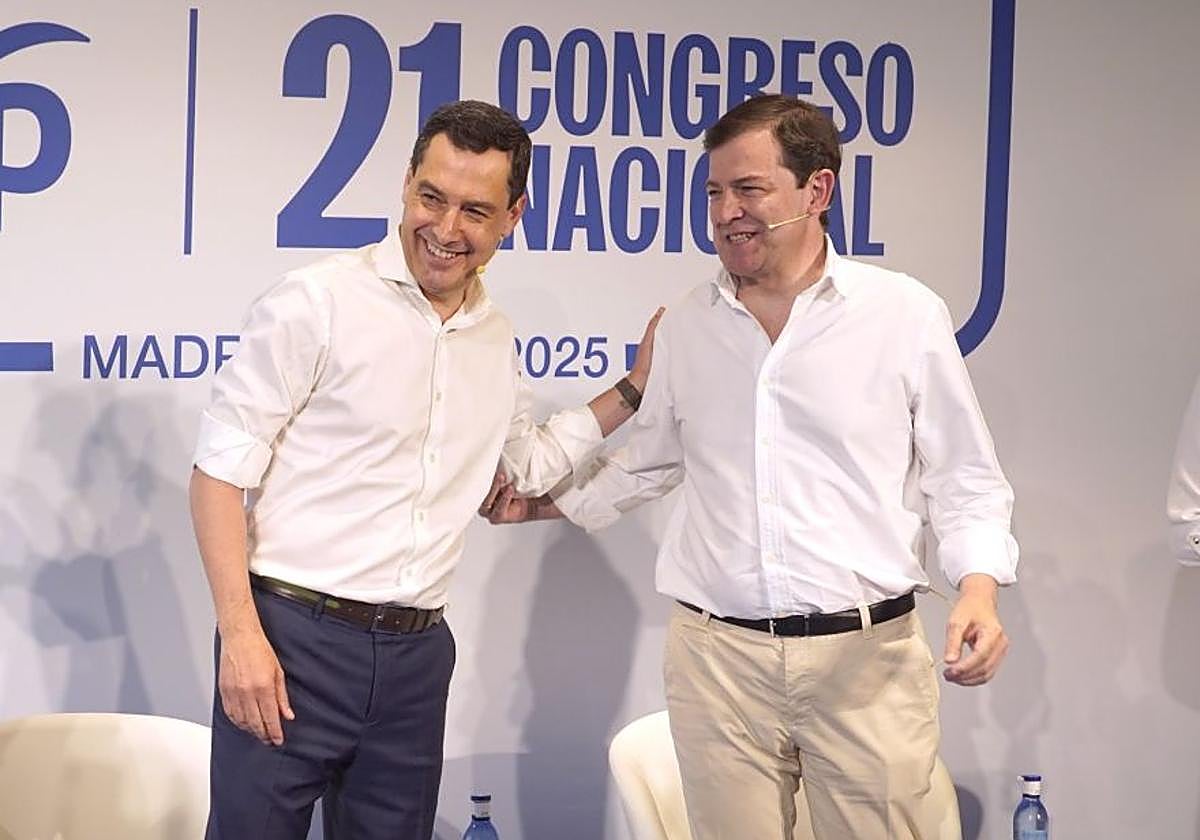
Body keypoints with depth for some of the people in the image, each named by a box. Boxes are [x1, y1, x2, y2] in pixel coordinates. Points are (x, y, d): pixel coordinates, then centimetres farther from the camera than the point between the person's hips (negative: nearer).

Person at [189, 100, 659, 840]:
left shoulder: (497, 340, 11)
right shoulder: (316, 303, -9)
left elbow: (531, 464, 29)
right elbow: (221, 474, -8)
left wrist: (635, 387, 20)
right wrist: (240, 635, -16)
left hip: (417, 654, 6)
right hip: (293, 638, -6)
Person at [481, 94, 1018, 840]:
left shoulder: (907, 314, -1)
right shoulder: (685, 327, 9)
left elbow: (963, 482, 3)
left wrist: (978, 588, -12)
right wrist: (550, 502, 22)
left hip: (867, 657, -2)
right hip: (717, 658, 3)